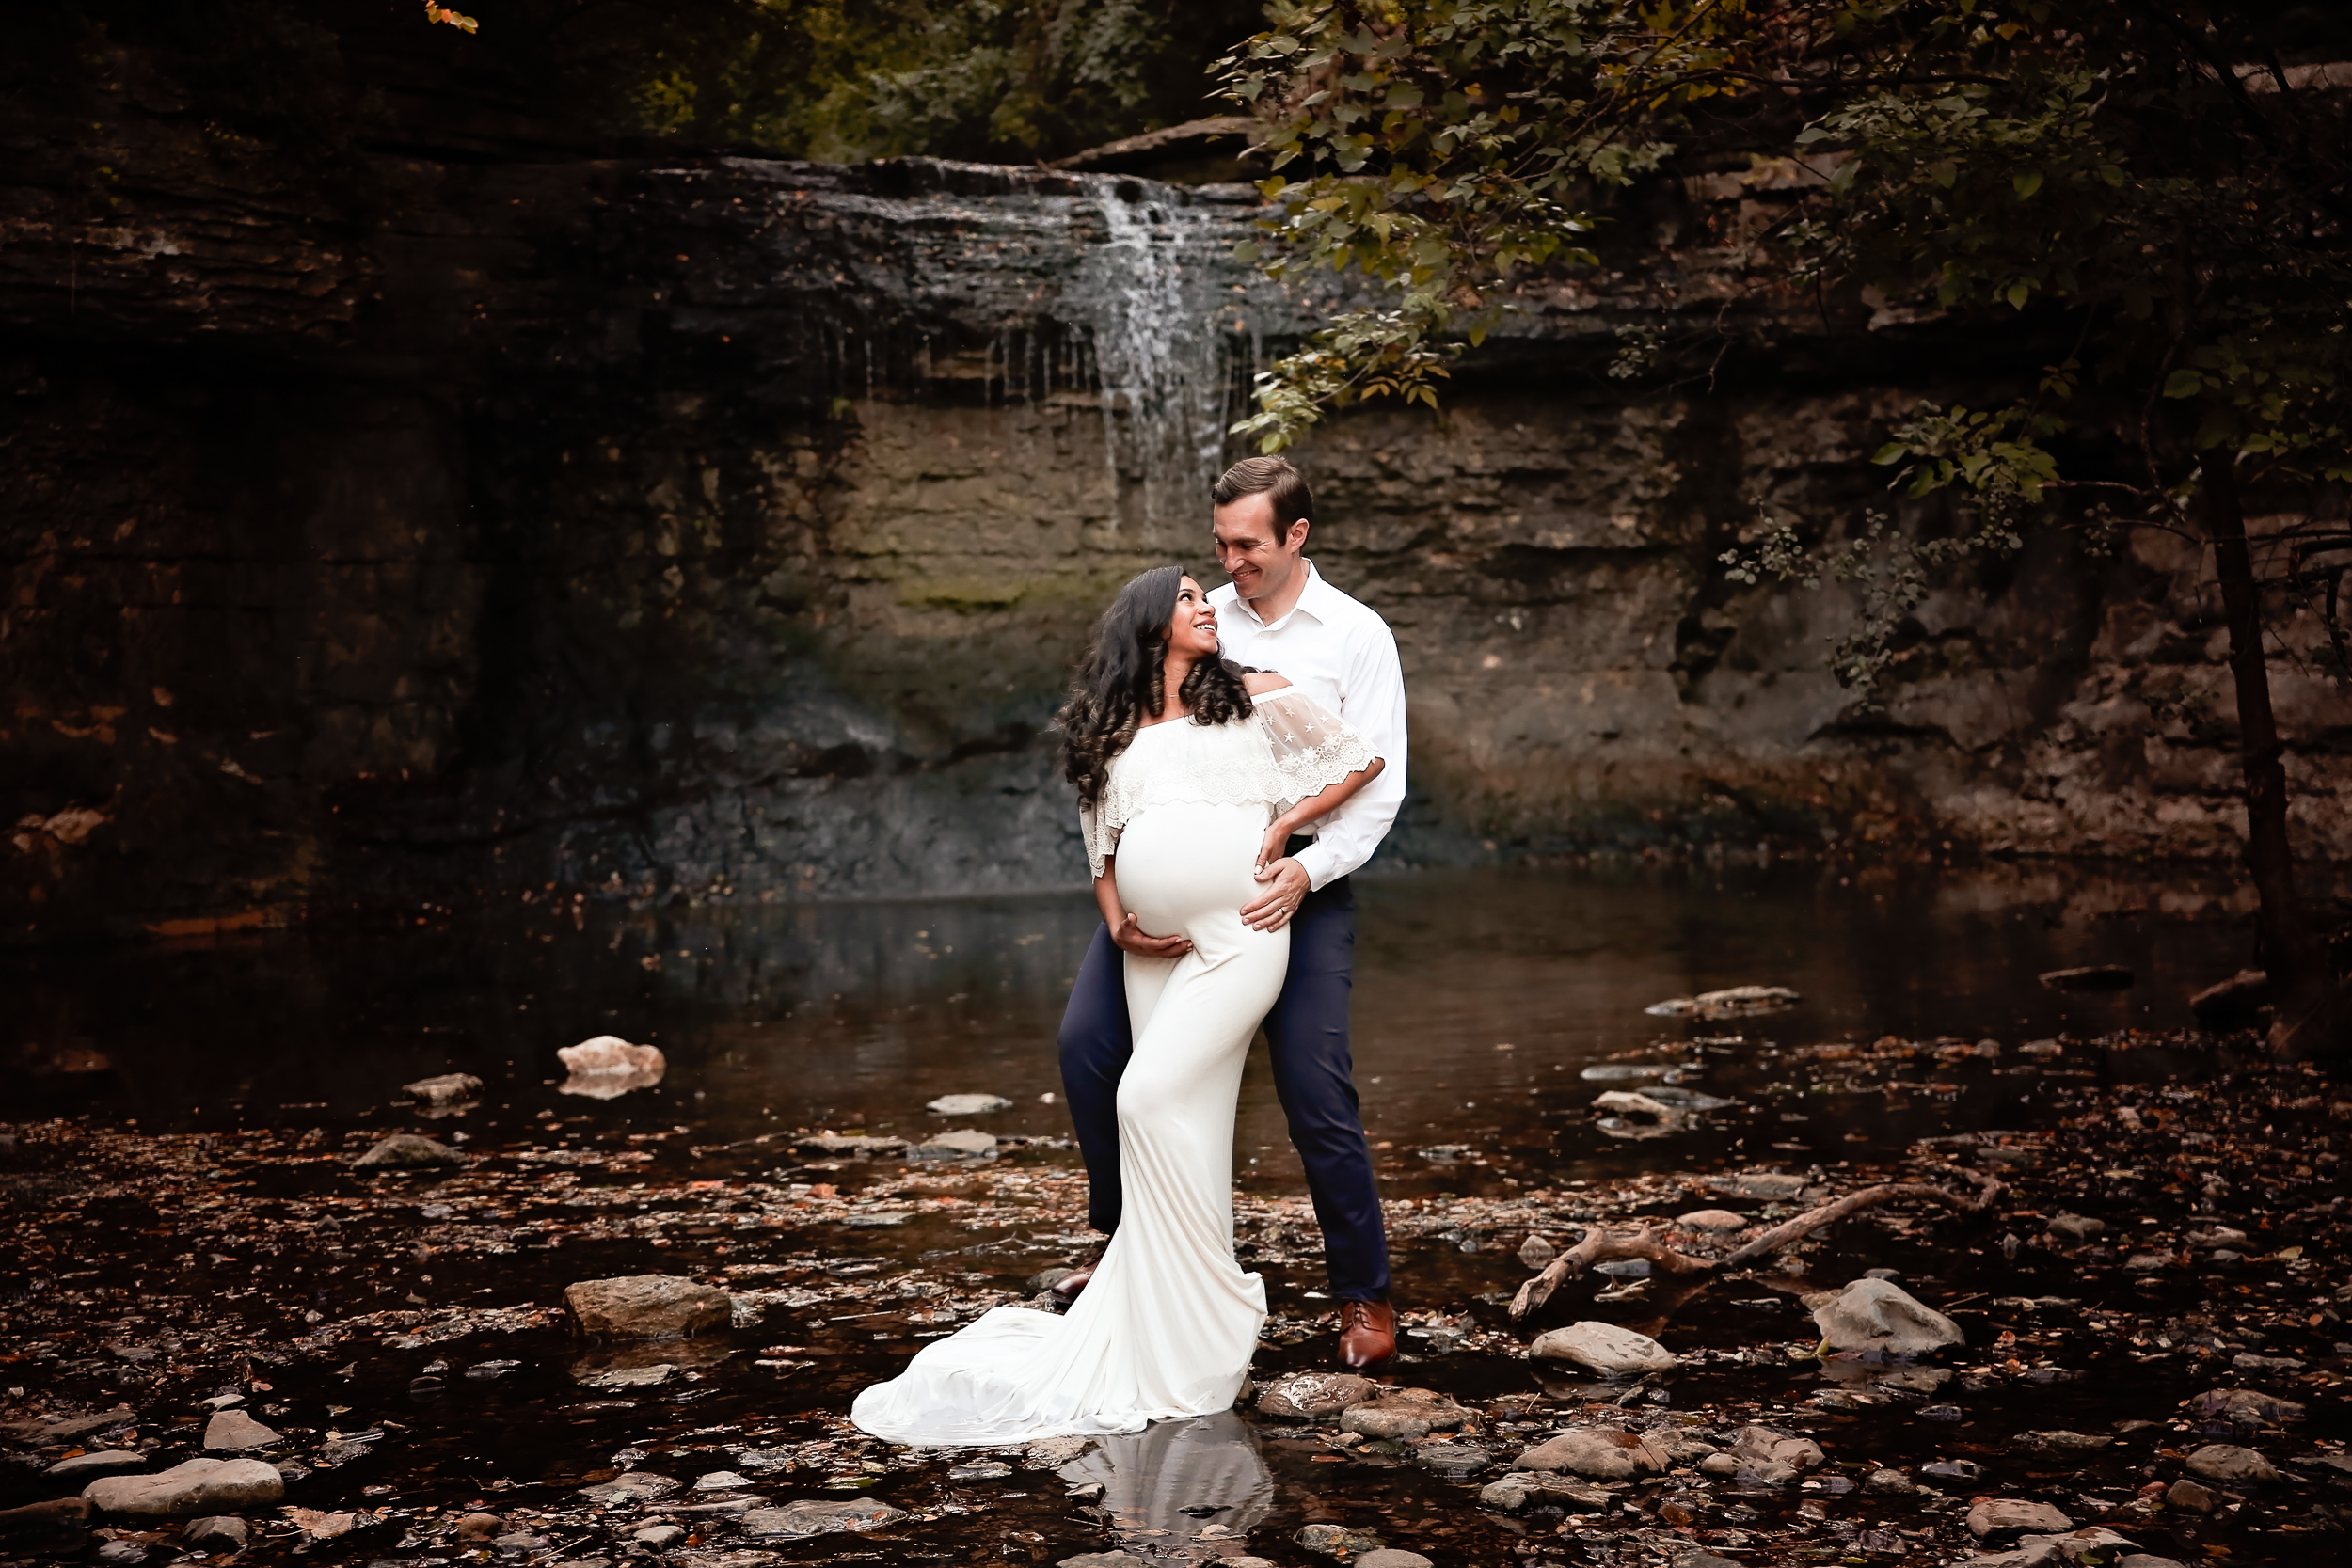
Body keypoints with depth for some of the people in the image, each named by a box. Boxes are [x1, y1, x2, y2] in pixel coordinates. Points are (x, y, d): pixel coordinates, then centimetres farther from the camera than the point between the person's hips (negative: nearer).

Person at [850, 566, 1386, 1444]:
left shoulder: (1253, 698, 8)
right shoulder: (1114, 736, 17)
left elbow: (1363, 761, 11)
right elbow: (1104, 856, 22)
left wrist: (1283, 824, 0)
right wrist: (1119, 923, 3)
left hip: (1240, 934, -4)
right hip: (1157, 947, 4)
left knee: (1150, 1099, -18)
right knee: (1184, 1133, 5)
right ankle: (1187, 1339, 11)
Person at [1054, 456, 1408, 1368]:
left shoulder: (1356, 636, 1)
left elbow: (1377, 785, -4)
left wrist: (1305, 872, -21)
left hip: (1298, 880, -3)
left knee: (1318, 1096, -6)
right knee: (1087, 1039, -9)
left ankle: (1363, 1295, 13)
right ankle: (1127, 1241, 12)